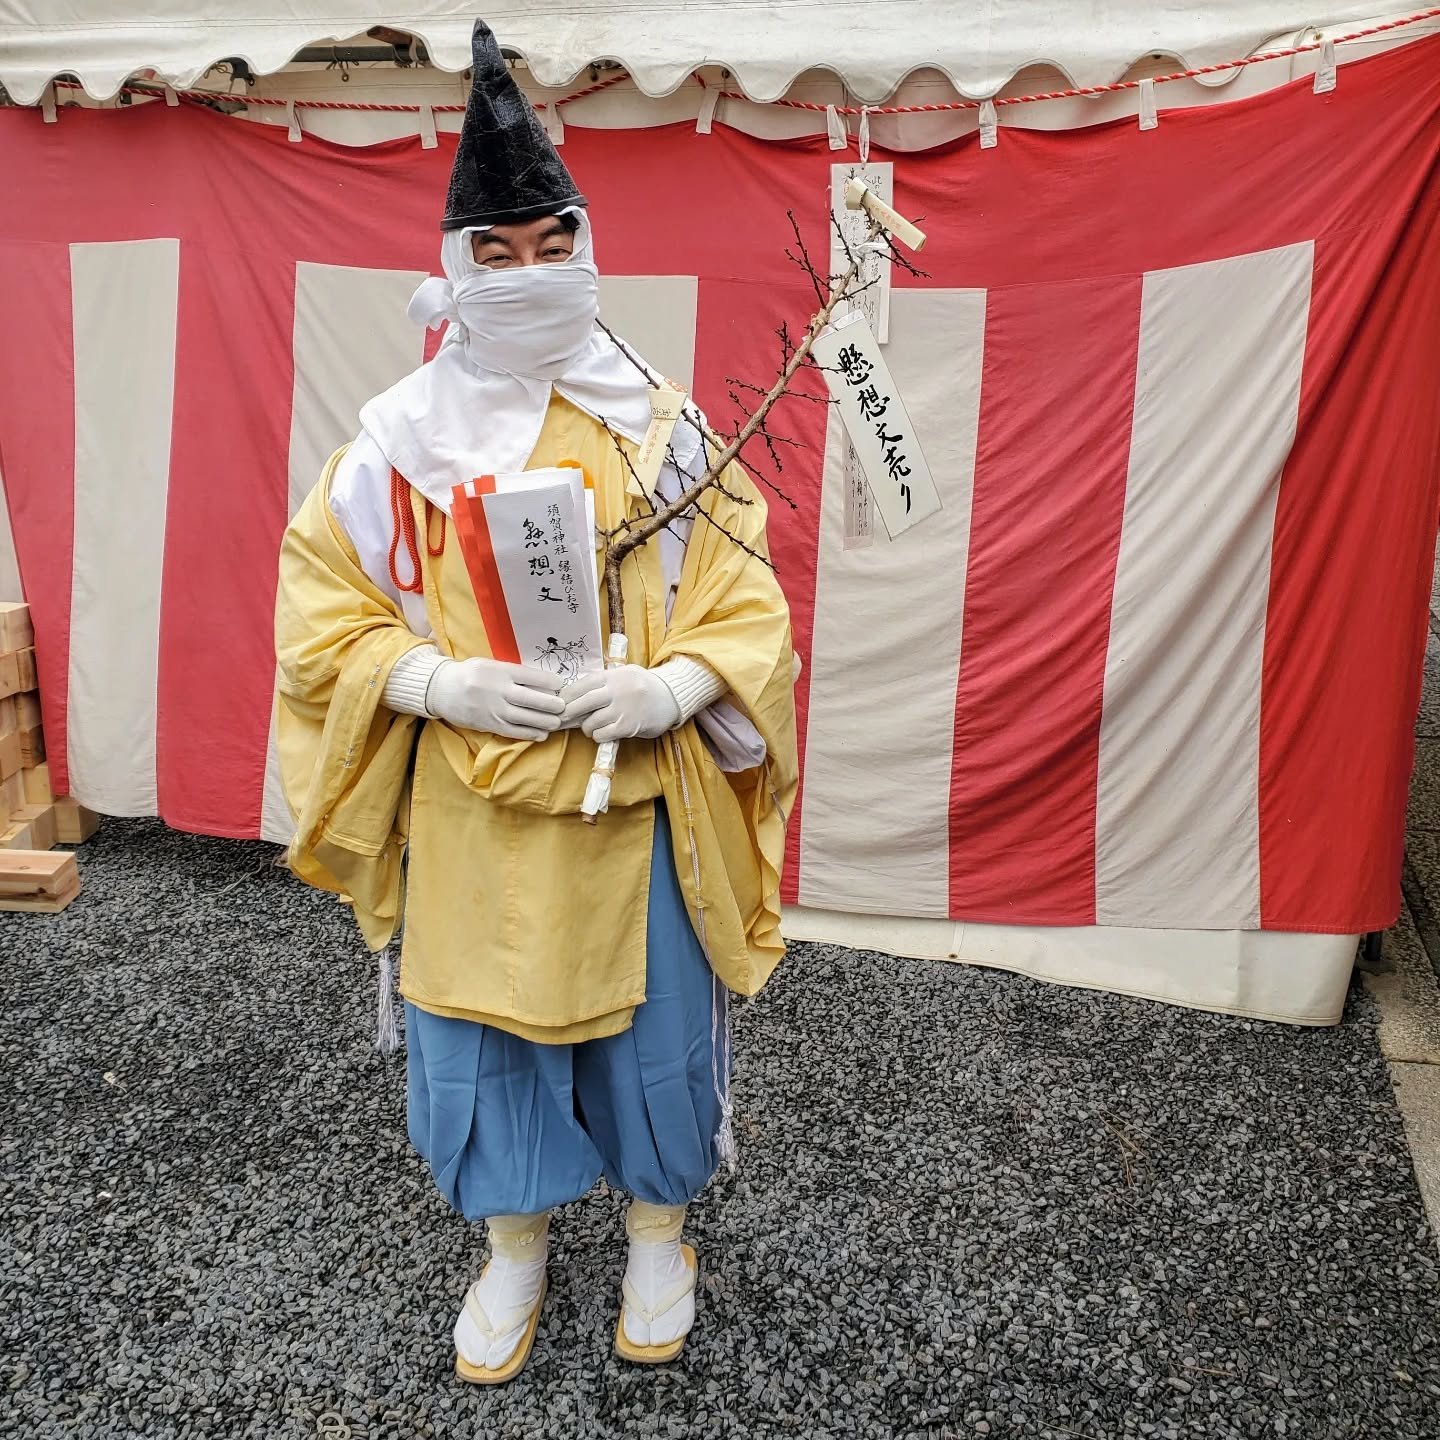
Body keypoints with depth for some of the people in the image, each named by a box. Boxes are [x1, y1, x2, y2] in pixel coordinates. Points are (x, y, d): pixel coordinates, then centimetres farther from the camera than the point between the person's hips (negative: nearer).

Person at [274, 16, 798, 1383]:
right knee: (480, 1019, 15)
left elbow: (745, 598, 0)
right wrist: (438, 682, -16)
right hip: (468, 798, 1)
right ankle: (514, 1242, 41)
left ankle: (658, 1230, 41)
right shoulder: (402, 433, -3)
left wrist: (676, 683, -18)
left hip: (635, 793, 0)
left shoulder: (657, 422, -3)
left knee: (650, 1016, 14)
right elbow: (321, 604, 0)